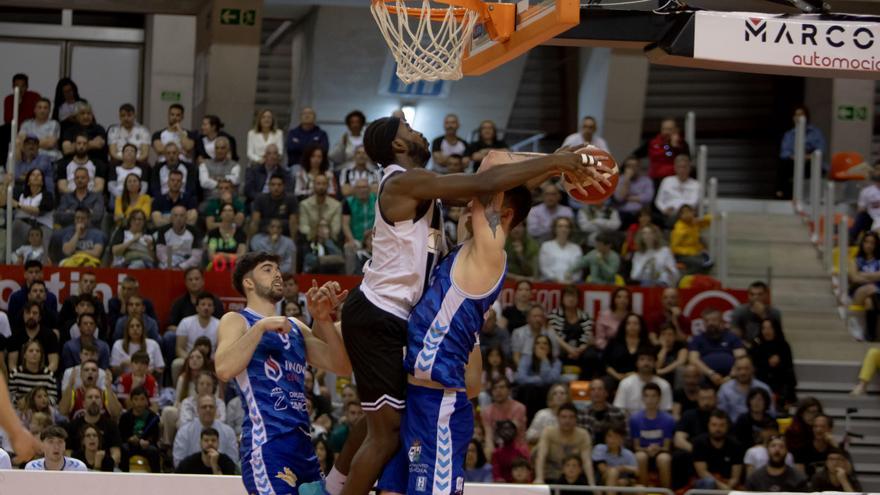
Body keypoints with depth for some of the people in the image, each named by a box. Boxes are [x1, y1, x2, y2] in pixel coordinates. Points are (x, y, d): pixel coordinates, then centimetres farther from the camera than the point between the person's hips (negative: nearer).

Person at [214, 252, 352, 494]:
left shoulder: (296, 327, 24)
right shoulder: (237, 321, 4)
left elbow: (343, 367, 13)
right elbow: (224, 369, -17)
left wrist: (325, 319, 3)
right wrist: (261, 327, -15)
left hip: (303, 443, 8)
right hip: (266, 442, -8)